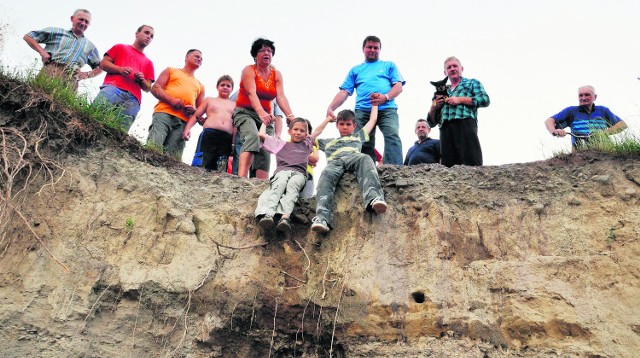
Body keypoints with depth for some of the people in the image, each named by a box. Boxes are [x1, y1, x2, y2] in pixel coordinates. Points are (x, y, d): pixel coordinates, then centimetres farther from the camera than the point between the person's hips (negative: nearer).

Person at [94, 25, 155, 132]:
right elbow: (103, 63, 15)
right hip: (112, 88, -2)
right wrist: (120, 69, -3)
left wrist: (142, 81, 3)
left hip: (133, 99, 2)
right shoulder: (120, 47, 26)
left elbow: (148, 88, 26)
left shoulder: (148, 63, 32)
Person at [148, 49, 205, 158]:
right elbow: (155, 88, 10)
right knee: (153, 146, -23)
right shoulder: (171, 71, 23)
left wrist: (193, 110, 0)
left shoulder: (200, 86, 31)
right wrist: (171, 100, -9)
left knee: (172, 156, -14)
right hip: (164, 113, -2)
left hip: (183, 122, 2)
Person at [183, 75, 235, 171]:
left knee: (221, 170, -12)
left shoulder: (234, 105, 25)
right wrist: (187, 128, -1)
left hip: (227, 139, 1)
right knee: (204, 165, -13)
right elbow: (195, 115, 16)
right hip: (209, 134, 0)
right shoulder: (209, 100, 23)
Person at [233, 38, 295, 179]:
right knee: (252, 137, -33)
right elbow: (251, 94, -23)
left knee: (265, 150, -10)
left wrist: (290, 116, -26)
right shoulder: (249, 70, -6)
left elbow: (281, 97, -7)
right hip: (245, 113, -6)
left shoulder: (276, 74, 7)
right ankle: (241, 177, -46)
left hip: (264, 116, 6)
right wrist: (261, 113, -42)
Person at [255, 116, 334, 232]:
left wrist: (328, 119, 59)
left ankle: (285, 217, -61)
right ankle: (267, 214, -60)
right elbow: (261, 134, 32)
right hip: (282, 170, 0)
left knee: (292, 186, -36)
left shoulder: (306, 144, 40)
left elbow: (317, 131, 50)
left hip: (299, 173, 0)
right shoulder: (281, 144, 34)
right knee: (279, 184, -37)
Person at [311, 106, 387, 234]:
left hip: (354, 157, 0)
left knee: (365, 159, -39)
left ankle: (374, 198, -63)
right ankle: (322, 218, -58)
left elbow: (372, 120, 50)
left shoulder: (358, 136, 44)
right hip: (335, 161, 1)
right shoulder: (328, 142, 45)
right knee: (326, 175, -37)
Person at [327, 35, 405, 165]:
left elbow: (398, 86, 10)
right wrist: (330, 108, -2)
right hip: (362, 110, 2)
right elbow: (344, 92, 16)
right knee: (364, 142, -8)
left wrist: (386, 97, -13)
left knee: (392, 135, -25)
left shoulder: (389, 65, 25)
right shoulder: (356, 70, 27)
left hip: (386, 109, -2)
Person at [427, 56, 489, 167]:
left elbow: (485, 99, 4)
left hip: (465, 122, -4)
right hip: (445, 128, 4)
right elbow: (432, 120, 30)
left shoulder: (472, 83, 24)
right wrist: (434, 106, 8)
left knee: (471, 163, -19)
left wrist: (460, 100, -2)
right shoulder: (443, 92, 34)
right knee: (448, 165, -9)